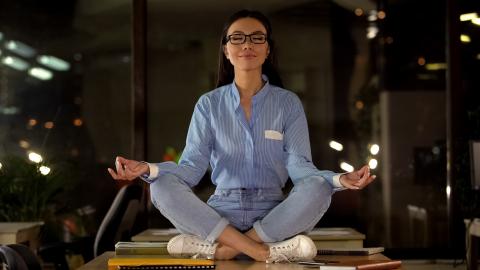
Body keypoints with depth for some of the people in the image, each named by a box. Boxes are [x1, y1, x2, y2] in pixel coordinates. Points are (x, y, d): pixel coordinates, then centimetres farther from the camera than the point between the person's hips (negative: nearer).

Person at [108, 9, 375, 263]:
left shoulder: (288, 103, 6)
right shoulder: (209, 104, 7)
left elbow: (299, 165, -5)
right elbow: (192, 166, -3)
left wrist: (338, 179, -27)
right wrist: (149, 169, -24)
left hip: (274, 217, 0)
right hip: (220, 215, 1)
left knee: (317, 188, -30)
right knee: (163, 186, -26)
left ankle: (219, 250, -26)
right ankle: (268, 252, -28)